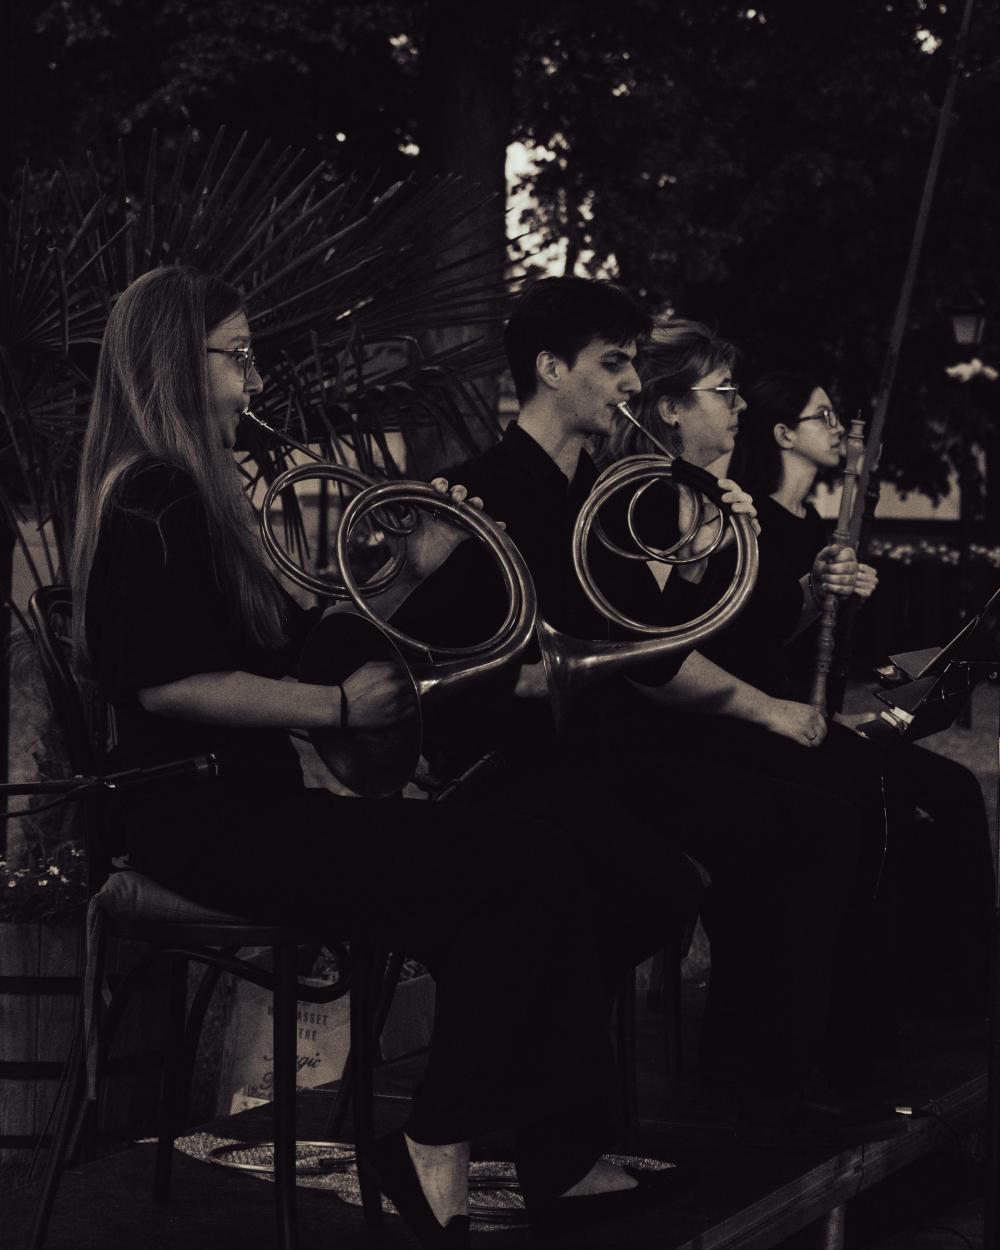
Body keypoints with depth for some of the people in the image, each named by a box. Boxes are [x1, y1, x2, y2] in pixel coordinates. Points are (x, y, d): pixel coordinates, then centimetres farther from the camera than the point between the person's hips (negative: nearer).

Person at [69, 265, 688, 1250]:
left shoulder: (197, 497, 20)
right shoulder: (153, 502, -12)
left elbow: (292, 642, 23)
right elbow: (165, 682, -22)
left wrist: (421, 560, 17)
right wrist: (338, 706, -17)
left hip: (243, 799, 10)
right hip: (196, 815, -10)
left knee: (531, 872, -6)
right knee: (522, 871, -20)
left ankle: (561, 1166, -8)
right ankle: (436, 1154, -8)